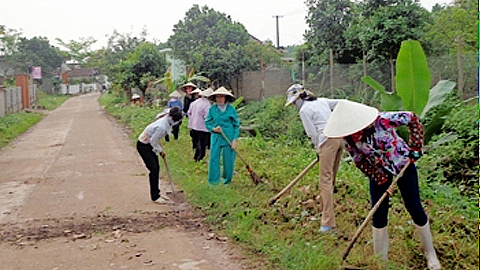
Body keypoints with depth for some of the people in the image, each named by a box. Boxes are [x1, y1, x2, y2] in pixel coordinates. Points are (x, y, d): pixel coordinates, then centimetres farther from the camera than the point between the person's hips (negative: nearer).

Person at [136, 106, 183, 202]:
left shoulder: (166, 120, -7)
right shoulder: (162, 127, -34)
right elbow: (152, 140, -24)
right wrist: (160, 150, -8)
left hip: (150, 144, 9)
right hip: (143, 146, -9)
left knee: (157, 169, 12)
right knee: (153, 170, -7)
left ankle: (155, 193, 24)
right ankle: (155, 196, 3)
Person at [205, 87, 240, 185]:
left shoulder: (231, 109, -3)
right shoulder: (212, 109, 1)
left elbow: (236, 125, 2)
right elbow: (207, 122, 10)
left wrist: (235, 140, -4)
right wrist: (213, 128, -11)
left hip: (228, 138, -1)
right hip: (216, 137, 1)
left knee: (228, 159, 4)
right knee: (213, 158, -2)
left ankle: (227, 179, 24)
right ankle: (213, 180, 10)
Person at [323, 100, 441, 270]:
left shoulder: (382, 120, -33)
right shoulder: (350, 141, -22)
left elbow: (413, 119, -21)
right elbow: (361, 164, -9)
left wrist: (415, 149, -22)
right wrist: (382, 182, -12)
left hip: (404, 165, -2)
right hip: (379, 173, 2)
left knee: (414, 208, 2)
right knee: (379, 214, -1)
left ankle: (430, 254, 22)